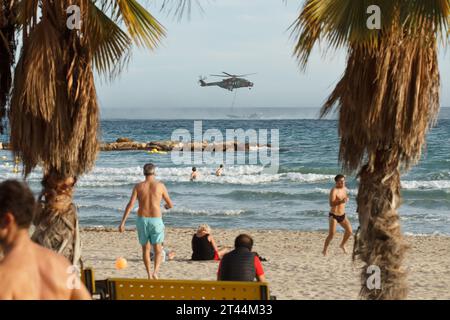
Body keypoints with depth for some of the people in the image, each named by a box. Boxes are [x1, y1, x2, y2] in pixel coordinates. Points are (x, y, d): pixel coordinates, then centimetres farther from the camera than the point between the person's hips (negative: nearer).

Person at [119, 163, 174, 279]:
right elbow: (171, 205, 7)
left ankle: (149, 274, 21)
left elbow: (130, 204, -9)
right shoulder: (160, 185, -1)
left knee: (145, 248, 19)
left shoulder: (138, 186, 1)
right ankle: (155, 272, -23)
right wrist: (166, 206, 32)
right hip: (156, 221, -2)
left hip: (142, 220, 2)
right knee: (158, 250, 1)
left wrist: (123, 222, -10)